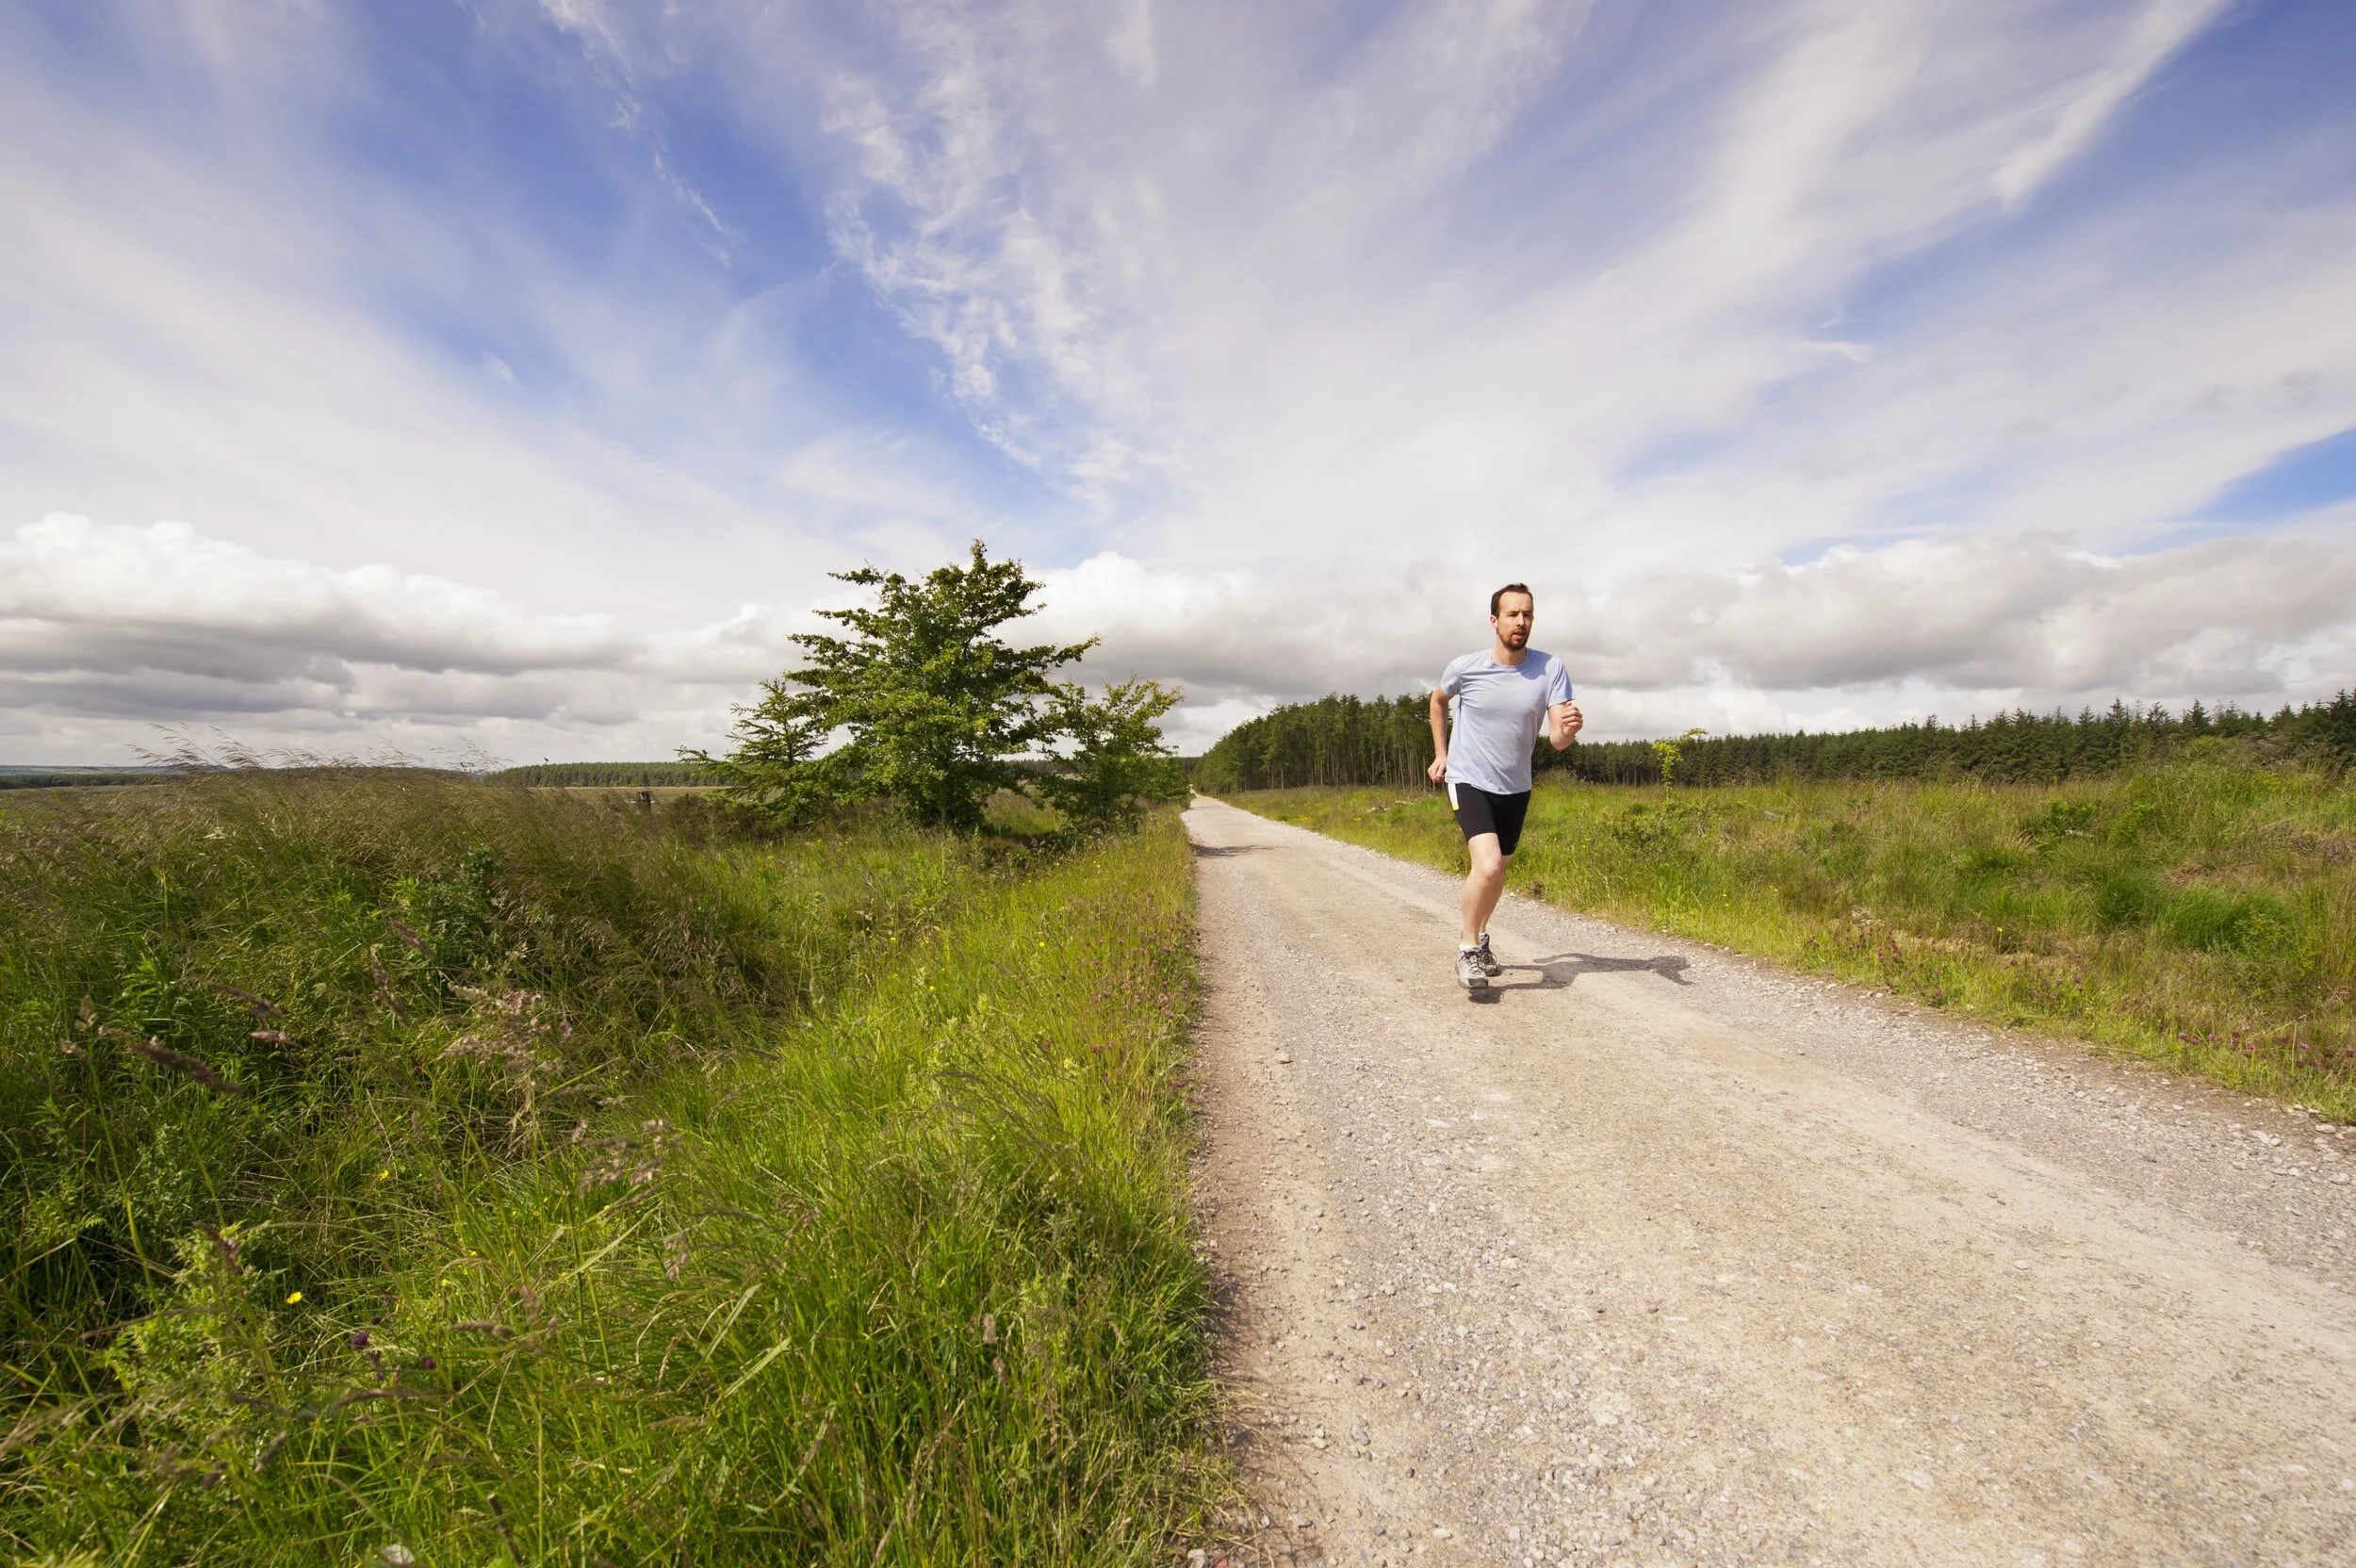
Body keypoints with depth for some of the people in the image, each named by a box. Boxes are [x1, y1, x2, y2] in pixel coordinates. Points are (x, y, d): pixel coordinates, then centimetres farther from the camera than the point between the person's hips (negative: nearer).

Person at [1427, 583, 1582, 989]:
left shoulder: (1550, 669, -12)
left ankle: (1476, 935, 44)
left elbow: (1557, 740, -18)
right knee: (1488, 866, -23)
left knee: (1498, 870, 18)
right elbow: (1438, 700, 10)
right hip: (1469, 781, -3)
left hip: (1515, 787, 4)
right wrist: (1440, 754, 9)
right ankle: (1467, 949, -1)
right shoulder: (1465, 668, -13)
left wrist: (1568, 729, -41)